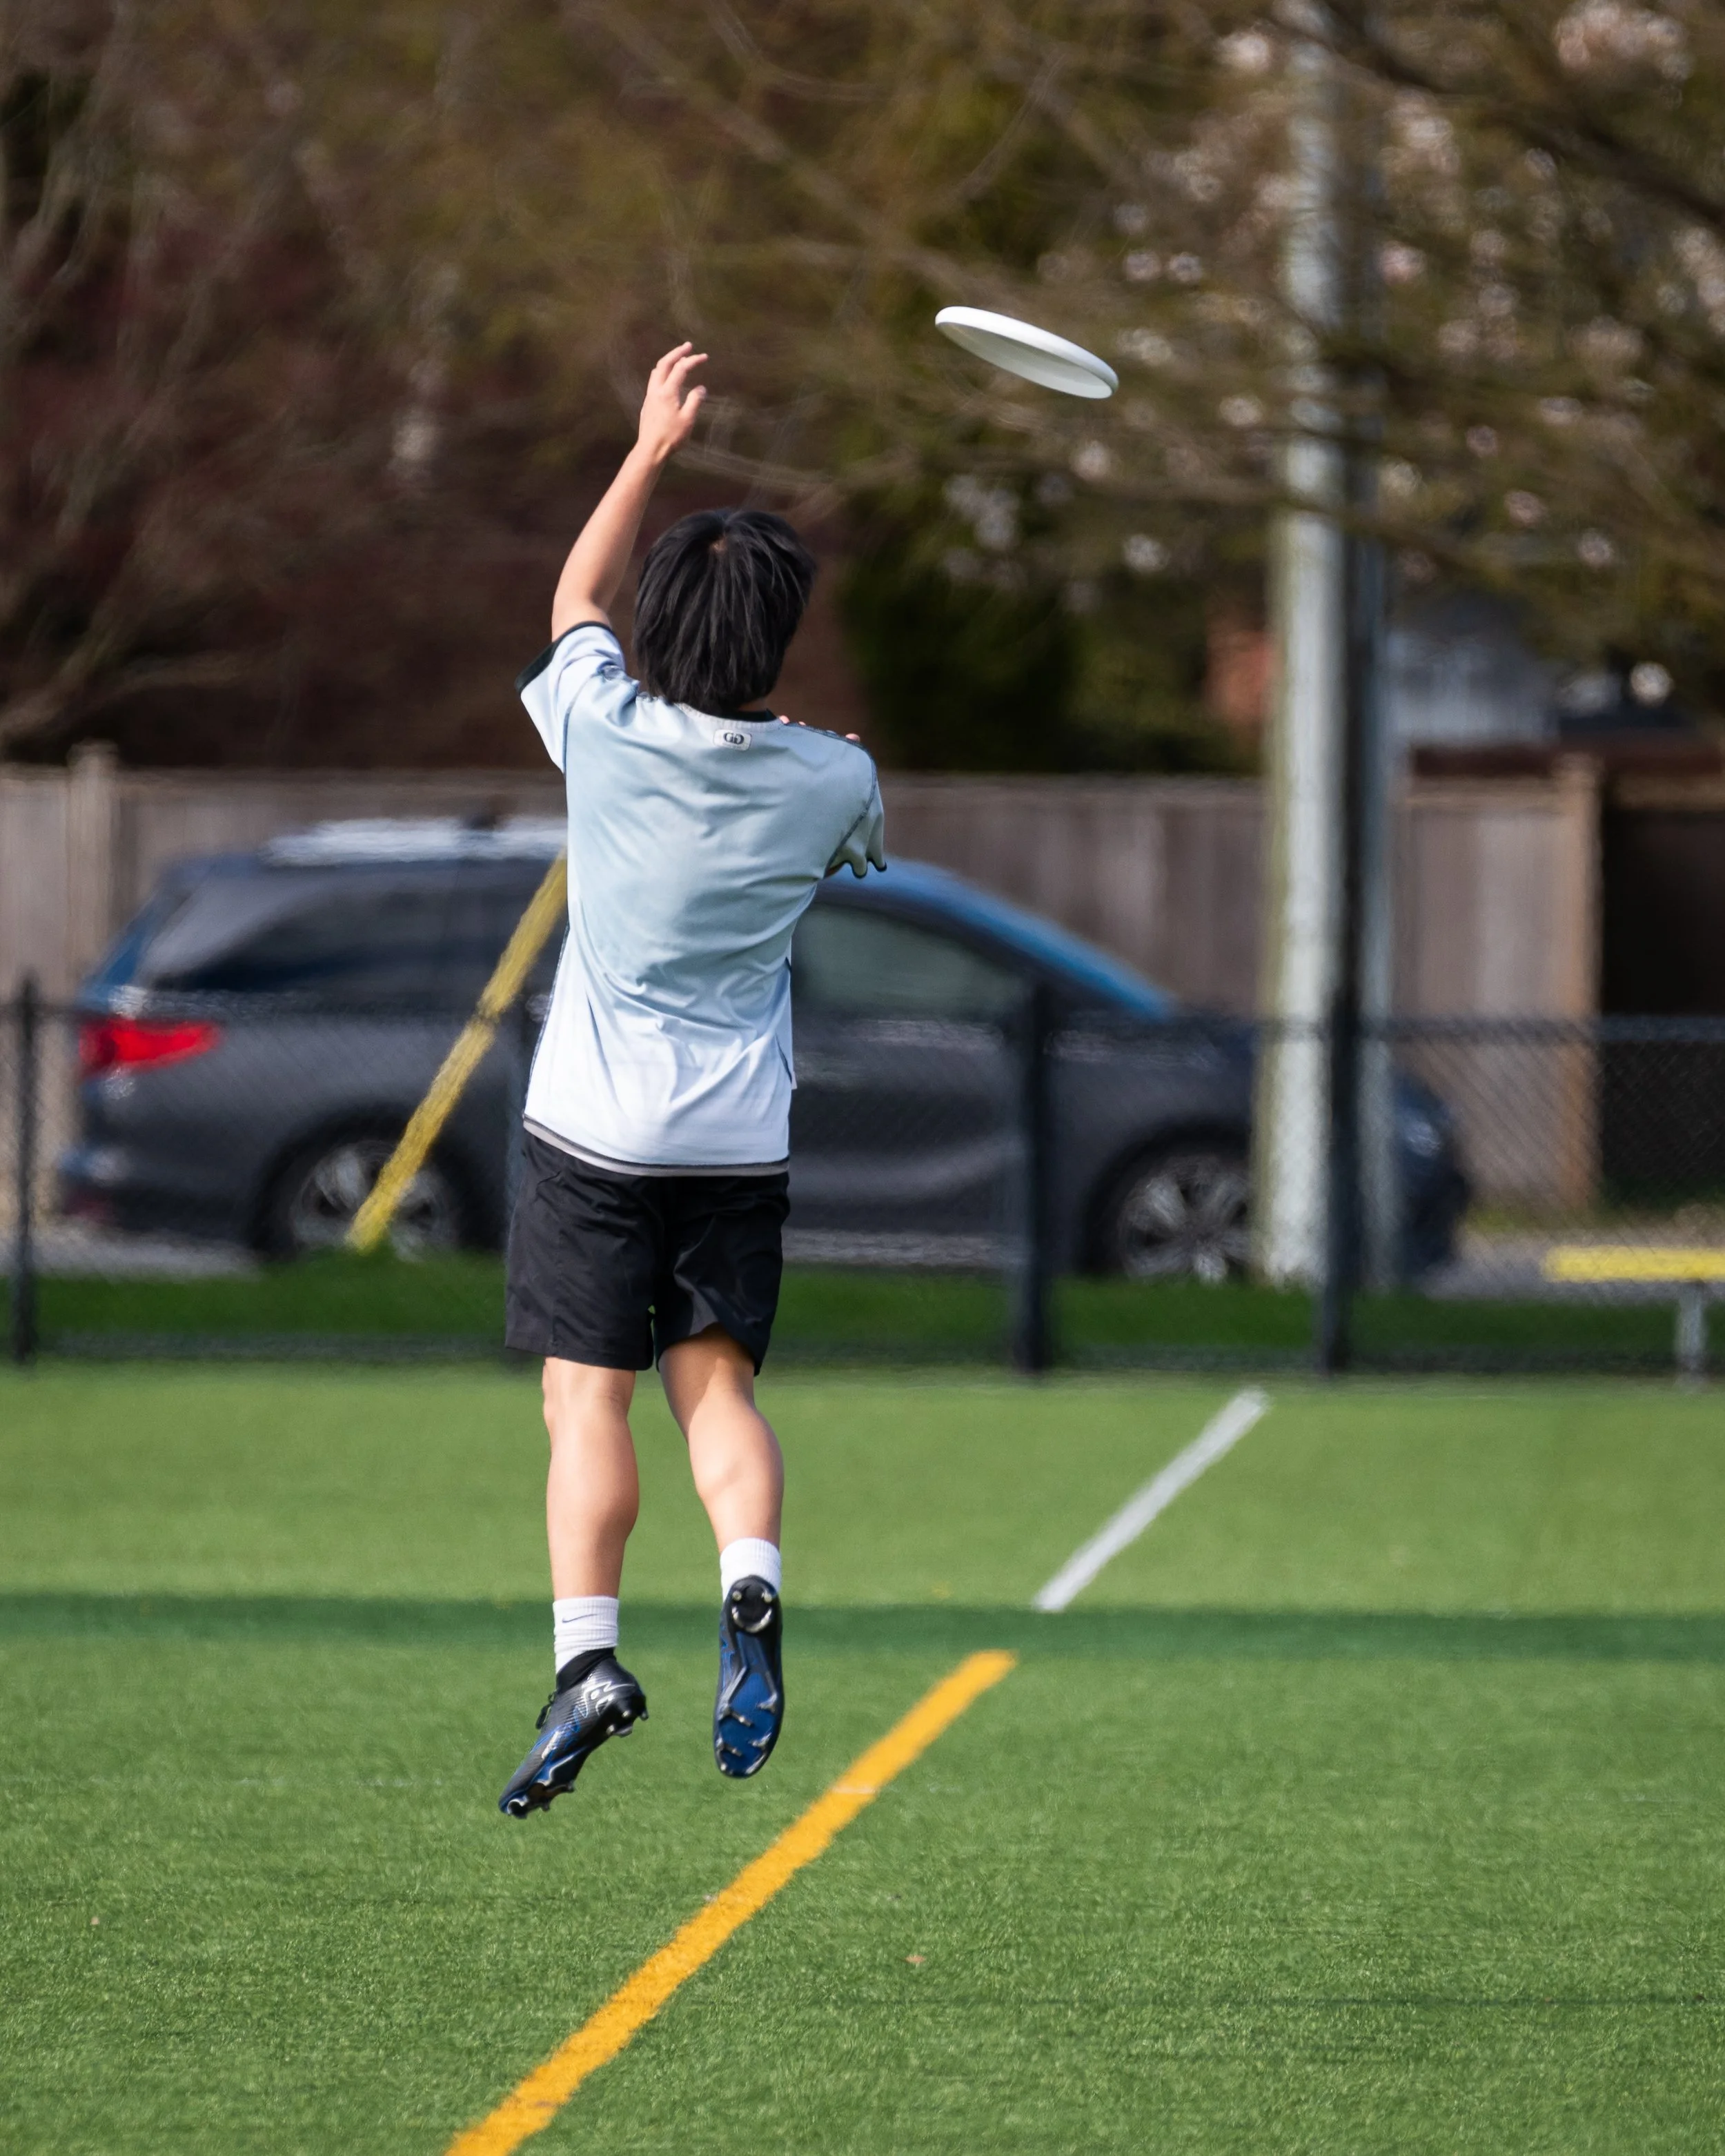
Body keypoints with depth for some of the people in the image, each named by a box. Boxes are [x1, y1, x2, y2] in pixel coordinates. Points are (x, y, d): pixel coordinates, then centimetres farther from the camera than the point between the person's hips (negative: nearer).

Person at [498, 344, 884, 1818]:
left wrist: (652, 447, 18)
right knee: (718, 1383, 9)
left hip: (594, 1130, -2)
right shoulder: (828, 779, -6)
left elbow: (575, 599, 12)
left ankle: (587, 1654, -15)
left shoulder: (604, 731, -10)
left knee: (589, 1401, -2)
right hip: (742, 1134, 2)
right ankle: (751, 1583, -17)